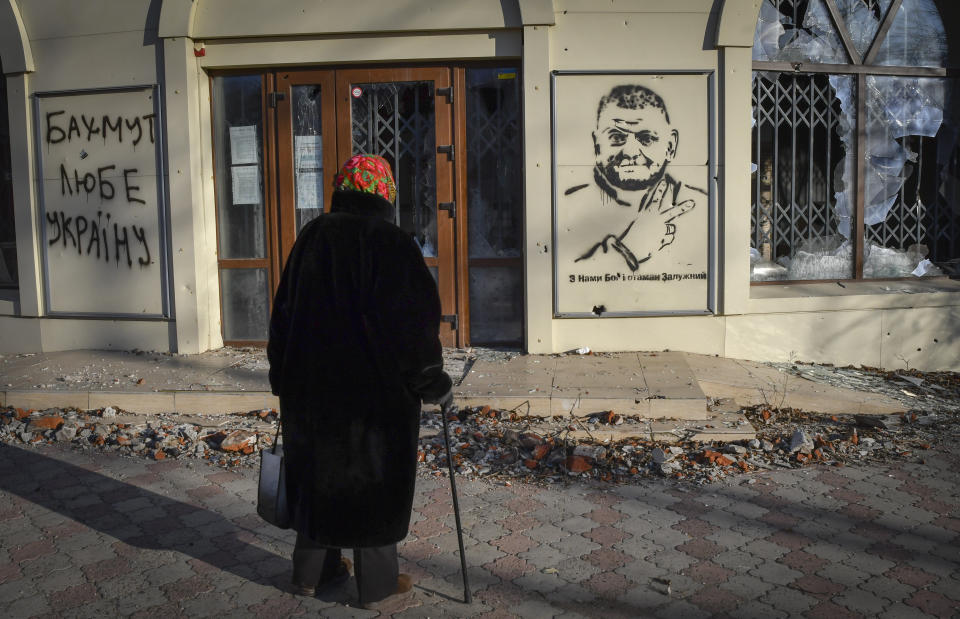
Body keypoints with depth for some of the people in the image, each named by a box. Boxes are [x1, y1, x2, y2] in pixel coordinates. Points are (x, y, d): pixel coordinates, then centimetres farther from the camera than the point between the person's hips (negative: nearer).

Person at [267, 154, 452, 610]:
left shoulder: (311, 238, 4)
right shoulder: (390, 243, -13)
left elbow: (285, 312, 10)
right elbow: (413, 322, -16)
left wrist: (284, 377, 20)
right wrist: (433, 384, -5)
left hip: (310, 388, 6)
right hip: (375, 390, -5)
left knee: (319, 474, 18)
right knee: (374, 482, 7)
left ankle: (311, 572, 30)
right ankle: (377, 585, 18)